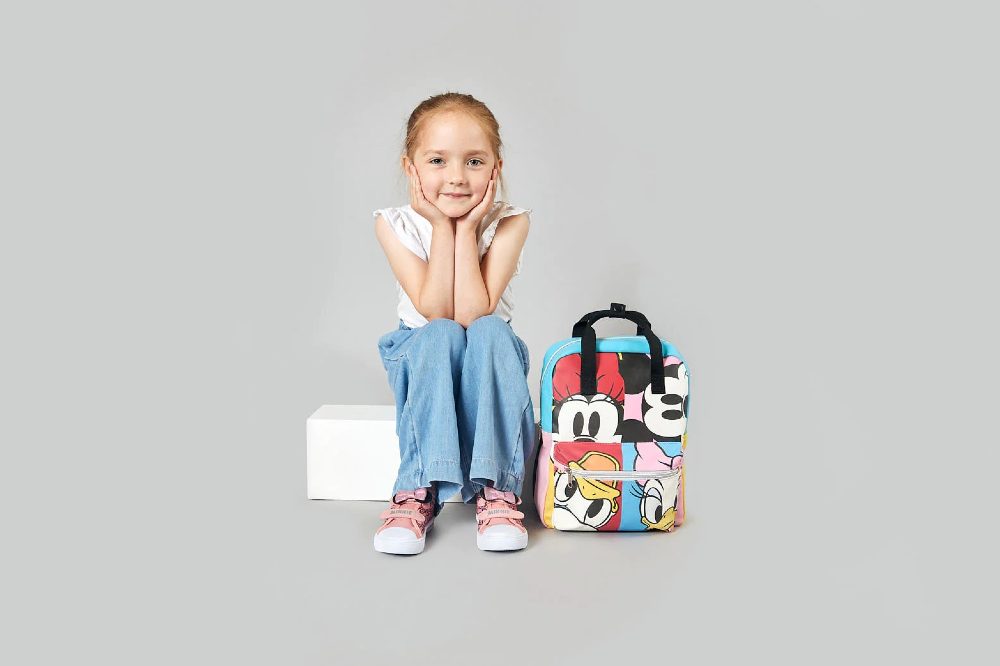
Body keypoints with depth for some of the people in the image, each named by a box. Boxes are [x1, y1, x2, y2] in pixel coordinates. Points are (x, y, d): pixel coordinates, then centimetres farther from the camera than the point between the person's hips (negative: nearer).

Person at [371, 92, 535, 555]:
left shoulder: (507, 223, -16)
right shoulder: (395, 225, -14)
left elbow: (473, 313, -26)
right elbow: (434, 312, -23)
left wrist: (466, 229, -27)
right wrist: (443, 228, -26)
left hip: (489, 360, 0)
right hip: (419, 355, 0)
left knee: (489, 332, -33)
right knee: (439, 337, -33)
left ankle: (496, 488, -33)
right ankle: (419, 490, -34)